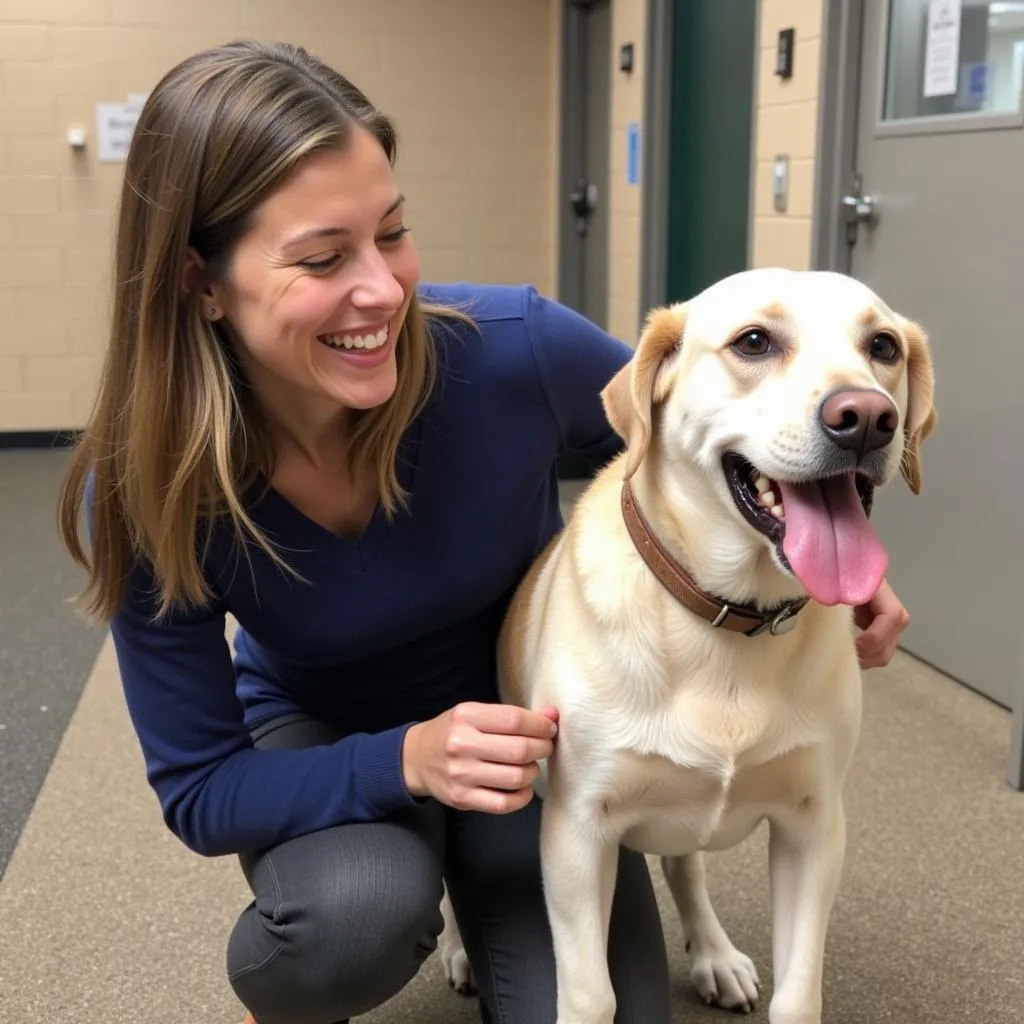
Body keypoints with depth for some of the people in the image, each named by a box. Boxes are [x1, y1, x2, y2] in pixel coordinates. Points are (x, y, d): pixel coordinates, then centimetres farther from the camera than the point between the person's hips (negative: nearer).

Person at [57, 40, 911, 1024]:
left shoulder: (513, 348, -28)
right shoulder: (147, 491, -26)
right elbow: (199, 788, -19)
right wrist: (405, 758, -36)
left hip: (530, 718, 2)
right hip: (313, 744, -1)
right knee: (361, 911, -33)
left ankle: (478, 895, 21)